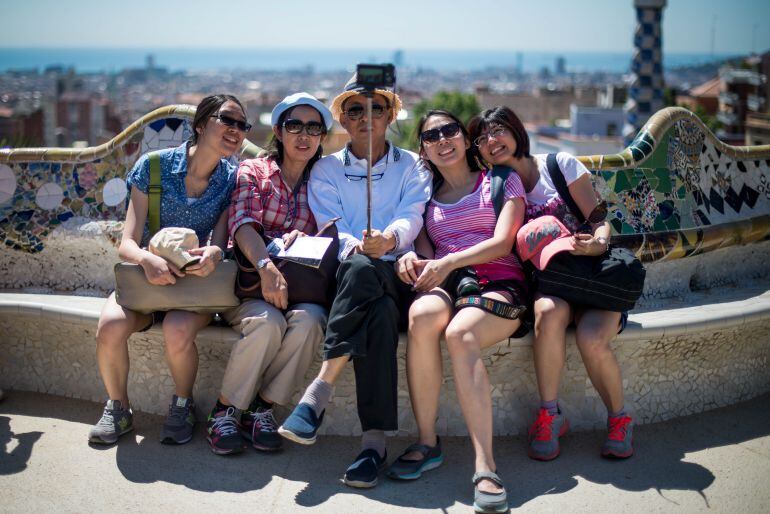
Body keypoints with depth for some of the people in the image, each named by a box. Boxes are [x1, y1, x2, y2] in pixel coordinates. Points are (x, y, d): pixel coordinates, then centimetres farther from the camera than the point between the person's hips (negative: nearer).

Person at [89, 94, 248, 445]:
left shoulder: (232, 180, -2)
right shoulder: (153, 166, -8)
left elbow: (219, 241, -7)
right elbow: (127, 243, -11)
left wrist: (213, 253, -33)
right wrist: (146, 259, -34)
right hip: (145, 276, 0)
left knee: (178, 330, -33)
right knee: (111, 326, -31)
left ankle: (182, 406, -3)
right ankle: (117, 408, -3)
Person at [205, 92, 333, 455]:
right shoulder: (254, 171, 5)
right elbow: (242, 224, -12)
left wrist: (302, 238, -17)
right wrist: (266, 266, -32)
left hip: (299, 286, 2)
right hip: (249, 283, -2)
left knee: (310, 319, -32)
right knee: (268, 321, -34)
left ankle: (262, 408, -15)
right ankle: (226, 410, -13)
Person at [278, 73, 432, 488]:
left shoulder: (412, 166, 16)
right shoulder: (326, 170, 17)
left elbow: (410, 218, -3)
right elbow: (329, 229, 1)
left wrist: (388, 239, -28)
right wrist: (356, 247, -23)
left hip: (396, 276, 0)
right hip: (342, 275, 0)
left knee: (362, 270, -38)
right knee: (380, 313, -37)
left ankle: (318, 392, -38)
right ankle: (375, 439, -40)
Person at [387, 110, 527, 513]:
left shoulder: (502, 181, 15)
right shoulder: (425, 194, 25)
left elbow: (502, 242, 0)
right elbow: (425, 250, 14)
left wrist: (449, 261, -16)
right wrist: (412, 258, -13)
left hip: (498, 282, -2)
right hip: (445, 284, 2)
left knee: (460, 333, -38)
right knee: (421, 316, -36)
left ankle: (485, 467, -42)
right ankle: (427, 442, -25)